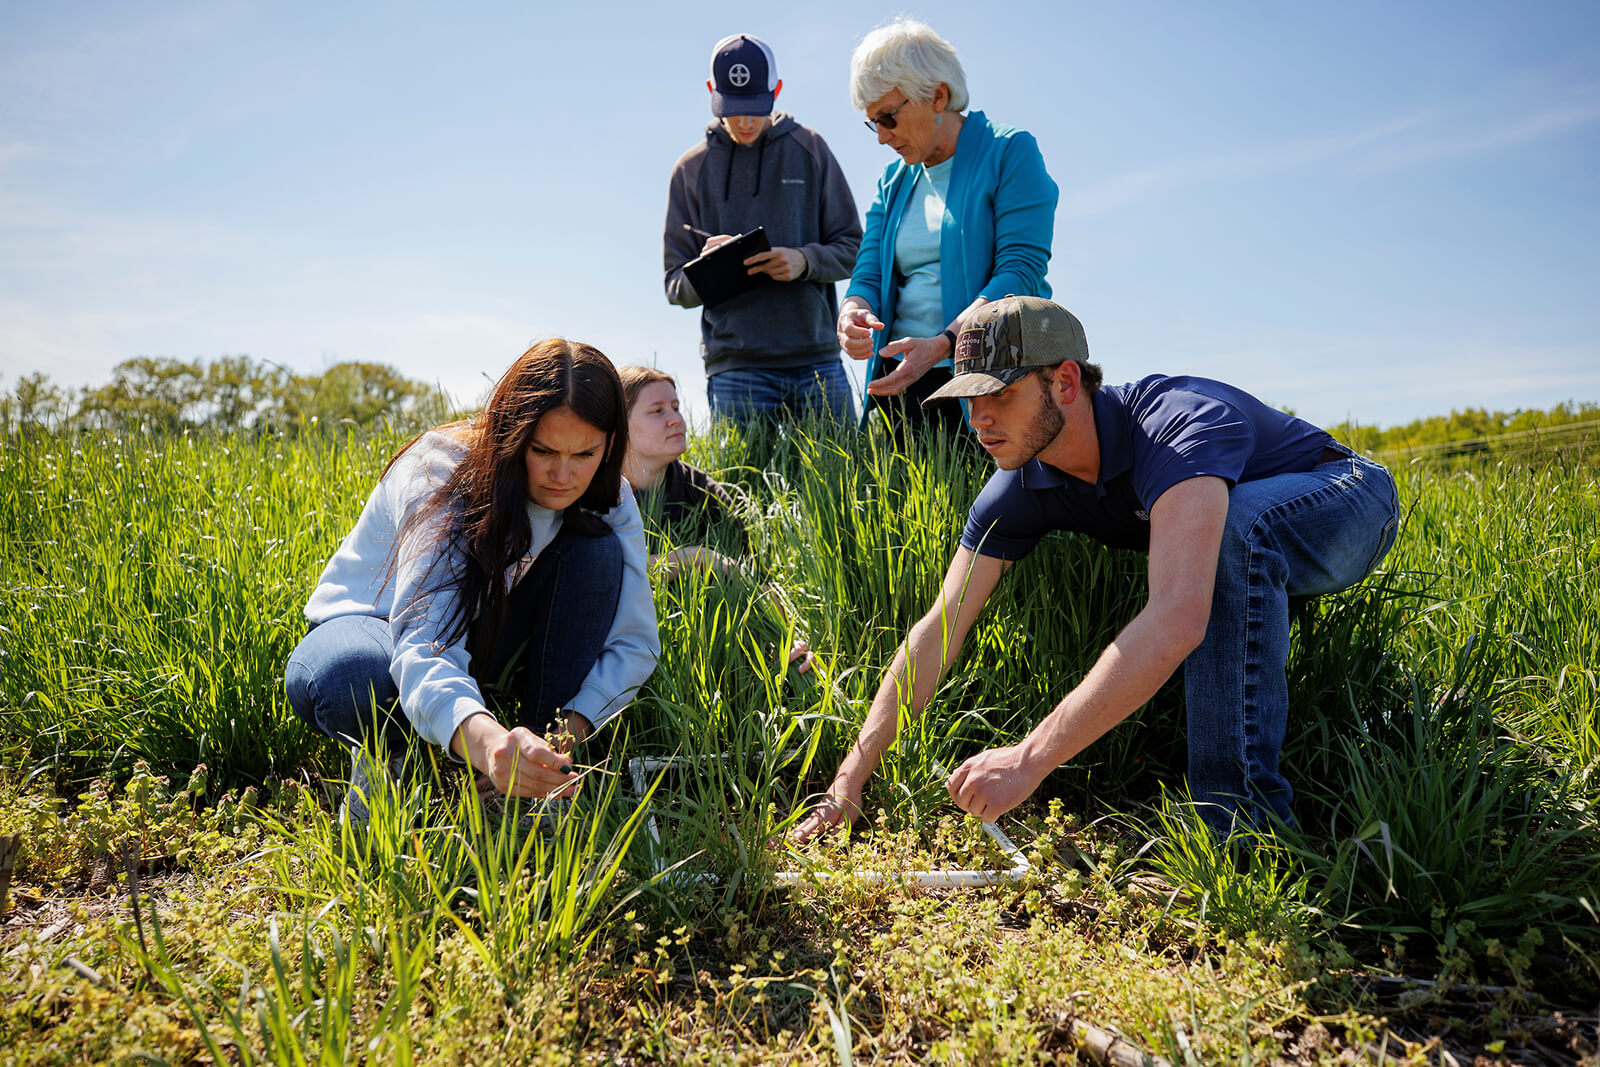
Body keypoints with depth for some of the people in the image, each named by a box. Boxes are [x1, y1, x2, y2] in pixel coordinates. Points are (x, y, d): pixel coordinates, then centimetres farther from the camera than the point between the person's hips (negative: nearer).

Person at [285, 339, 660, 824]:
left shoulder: (608, 502, -16)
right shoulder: (442, 475, -31)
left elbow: (636, 643, -17)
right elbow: (424, 649, -44)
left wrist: (566, 731, -36)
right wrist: (484, 740, -66)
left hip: (480, 633, 5)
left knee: (596, 550, -24)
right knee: (353, 682, -42)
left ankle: (546, 785, -19)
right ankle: (385, 755, -4)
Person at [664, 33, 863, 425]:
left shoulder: (809, 149, 10)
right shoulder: (691, 168, 11)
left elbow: (852, 248, 8)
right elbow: (676, 285, 10)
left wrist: (805, 260, -12)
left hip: (818, 362, 1)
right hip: (735, 367, 0)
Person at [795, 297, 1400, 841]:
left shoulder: (1179, 425, -37)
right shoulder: (1020, 488, -15)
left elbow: (1178, 621, -51)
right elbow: (937, 631, -15)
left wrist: (1030, 758, -52)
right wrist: (850, 779, -19)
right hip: (1252, 569, 7)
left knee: (1235, 525, -36)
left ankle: (1243, 819, -29)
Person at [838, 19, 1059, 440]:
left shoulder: (1010, 152, -1)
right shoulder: (894, 181, 17)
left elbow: (1020, 271, -12)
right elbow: (869, 274, 12)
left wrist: (940, 344, -24)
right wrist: (853, 312, -14)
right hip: (899, 379, 5)